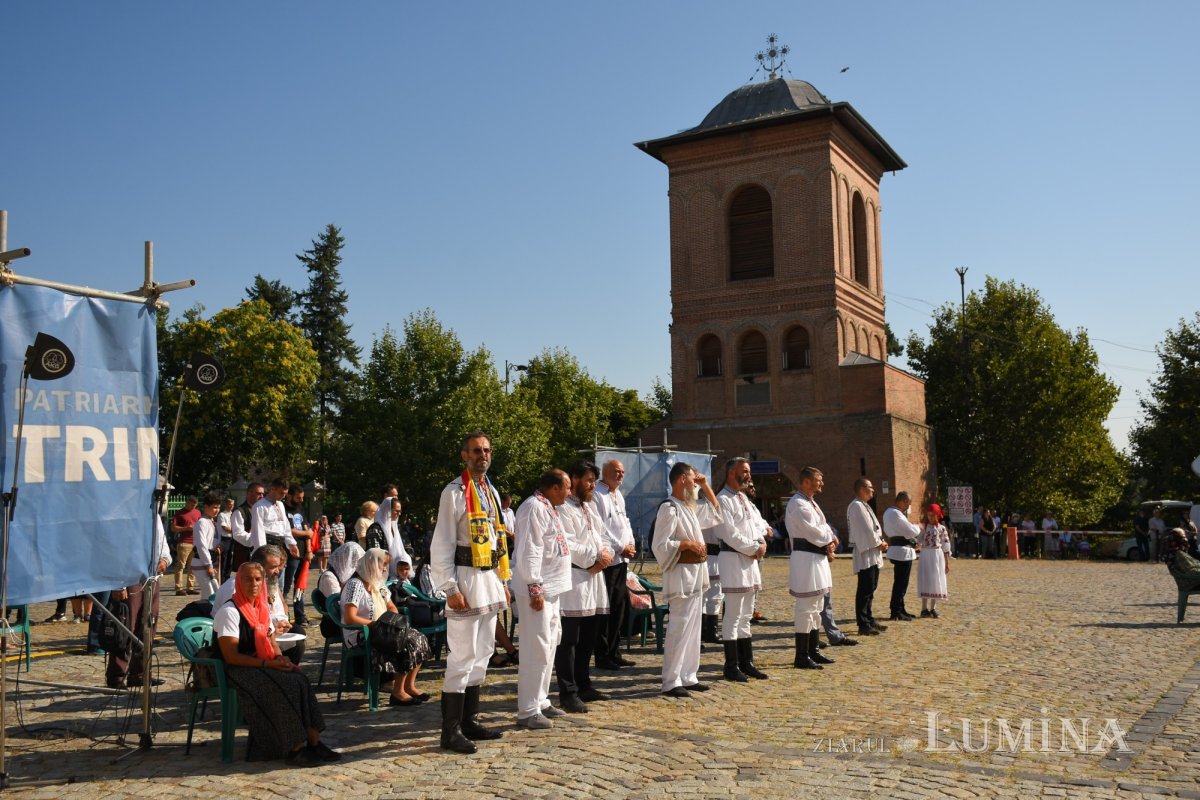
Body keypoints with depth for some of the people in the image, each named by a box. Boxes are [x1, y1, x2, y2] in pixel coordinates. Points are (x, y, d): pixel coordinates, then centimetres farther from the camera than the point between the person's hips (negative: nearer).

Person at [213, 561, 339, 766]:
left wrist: (280, 658, -4)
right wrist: (267, 663, -21)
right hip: (239, 670, -7)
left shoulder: (262, 609, 14)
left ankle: (313, 740, -19)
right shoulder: (229, 611, -12)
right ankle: (294, 748, -21)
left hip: (263, 665, 7)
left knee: (300, 680, -18)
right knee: (283, 687, -28)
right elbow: (231, 656, -17)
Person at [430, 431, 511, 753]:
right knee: (463, 656, -7)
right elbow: (441, 545, -12)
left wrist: (502, 580, 15)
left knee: (482, 652, 14)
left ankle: (469, 720, 25)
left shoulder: (492, 492, 15)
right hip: (466, 578, -8)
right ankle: (450, 731, 1)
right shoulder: (454, 492, -9)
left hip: (489, 579, 8)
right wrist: (450, 589, -17)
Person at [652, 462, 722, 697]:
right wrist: (688, 544, -19)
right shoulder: (669, 509, -14)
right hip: (681, 574, -10)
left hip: (696, 574, 10)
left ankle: (688, 677, 21)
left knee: (693, 627, 13)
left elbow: (715, 513, 27)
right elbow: (660, 545, -19)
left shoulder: (690, 507, 13)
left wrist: (706, 486, 18)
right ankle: (670, 682, -2)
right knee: (679, 628, -7)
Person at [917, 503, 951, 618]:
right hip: (925, 556, 1)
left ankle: (933, 608, 12)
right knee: (925, 581, 0)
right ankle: (924, 608, 5)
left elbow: (945, 546, 2)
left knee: (936, 582, 3)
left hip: (937, 556, -1)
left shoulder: (942, 528, 1)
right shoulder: (923, 527, 5)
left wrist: (947, 562, 1)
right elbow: (918, 541, 2)